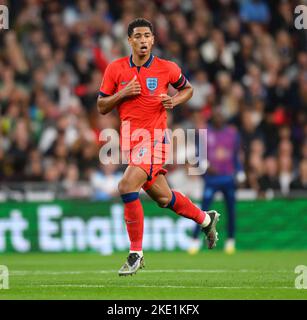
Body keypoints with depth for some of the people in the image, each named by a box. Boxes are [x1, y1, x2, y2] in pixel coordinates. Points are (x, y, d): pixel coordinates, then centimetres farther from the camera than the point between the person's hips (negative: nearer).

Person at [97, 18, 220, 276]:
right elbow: (102, 107, 6)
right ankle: (205, 219, 41)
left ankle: (136, 254, -14)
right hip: (131, 140, 5)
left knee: (127, 186, -23)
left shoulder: (167, 68, -3)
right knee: (163, 198, 14)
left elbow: (187, 89, 16)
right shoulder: (115, 69, 2)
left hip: (154, 138, -5)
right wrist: (122, 94, -11)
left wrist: (175, 101, -5)